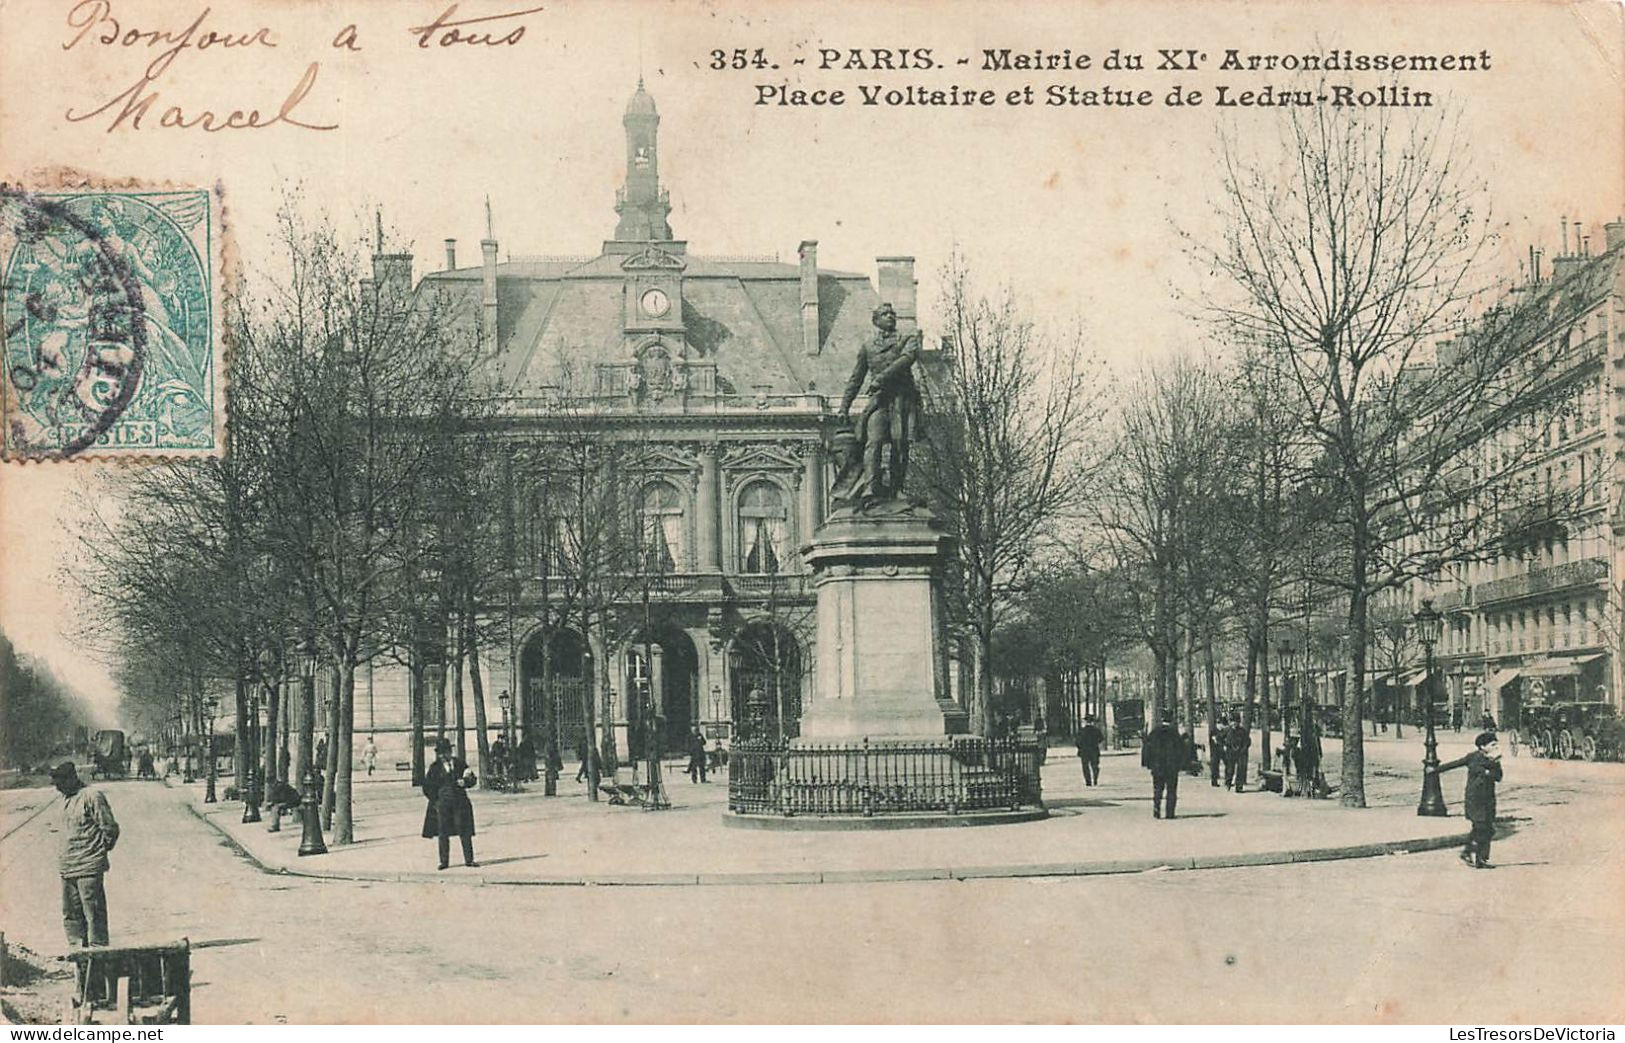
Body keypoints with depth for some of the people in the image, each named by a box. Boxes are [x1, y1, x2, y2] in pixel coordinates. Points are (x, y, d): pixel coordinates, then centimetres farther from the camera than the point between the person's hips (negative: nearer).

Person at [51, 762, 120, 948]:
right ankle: (77, 948, 22)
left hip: (88, 868, -9)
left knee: (93, 912, -5)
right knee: (71, 913, 14)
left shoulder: (92, 796, -12)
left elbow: (110, 828, -11)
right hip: (66, 868, 9)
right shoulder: (67, 798, 15)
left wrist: (100, 850, -1)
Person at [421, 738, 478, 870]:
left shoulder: (459, 764, 8)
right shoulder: (435, 767, 2)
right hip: (442, 803, -1)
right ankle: (444, 861, 9)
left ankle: (469, 859, 6)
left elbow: (472, 780, 10)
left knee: (465, 832, 0)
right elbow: (427, 787, 4)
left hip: (460, 802, 1)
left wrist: (465, 781, -11)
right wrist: (435, 800, -4)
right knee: (443, 833, 2)